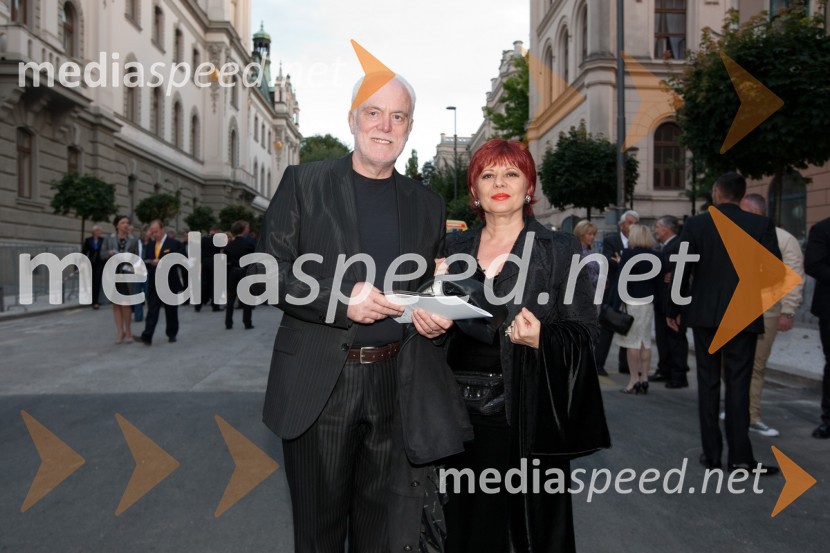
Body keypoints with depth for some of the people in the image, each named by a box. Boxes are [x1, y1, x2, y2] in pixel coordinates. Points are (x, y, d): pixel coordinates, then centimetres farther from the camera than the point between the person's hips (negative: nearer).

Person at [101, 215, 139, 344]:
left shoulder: (133, 240, 6)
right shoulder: (109, 239, 8)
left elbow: (137, 257, 6)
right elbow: (102, 255, 7)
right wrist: (110, 253, -13)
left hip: (127, 274, -2)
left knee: (126, 304, -8)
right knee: (116, 304, 4)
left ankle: (128, 331, 7)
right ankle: (120, 332, 11)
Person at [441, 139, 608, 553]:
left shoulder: (561, 250, 0)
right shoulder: (454, 248, 10)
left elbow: (582, 332, -4)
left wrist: (542, 340, -22)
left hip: (528, 414, -3)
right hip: (463, 413, 3)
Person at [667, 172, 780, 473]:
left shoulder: (695, 224, -3)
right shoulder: (761, 225, -3)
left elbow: (682, 271, -4)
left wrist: (674, 309, 6)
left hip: (704, 314, 0)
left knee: (708, 383, 8)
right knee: (738, 385, 4)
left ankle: (711, 452, 12)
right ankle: (739, 456, 5)